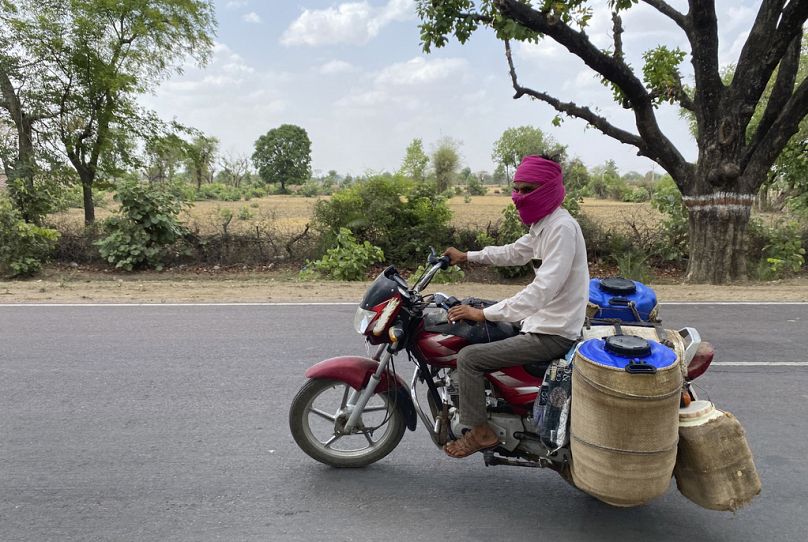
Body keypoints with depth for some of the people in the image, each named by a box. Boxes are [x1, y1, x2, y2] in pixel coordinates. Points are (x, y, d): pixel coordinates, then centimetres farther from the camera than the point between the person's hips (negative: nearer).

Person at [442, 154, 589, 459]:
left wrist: (483, 314, -31)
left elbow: (542, 290, -30)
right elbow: (513, 252, 25)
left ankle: (481, 432, 2)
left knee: (469, 358, -13)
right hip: (543, 321, 10)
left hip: (553, 335, -10)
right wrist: (467, 257, 23)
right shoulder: (543, 224, 8)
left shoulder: (562, 228, -22)